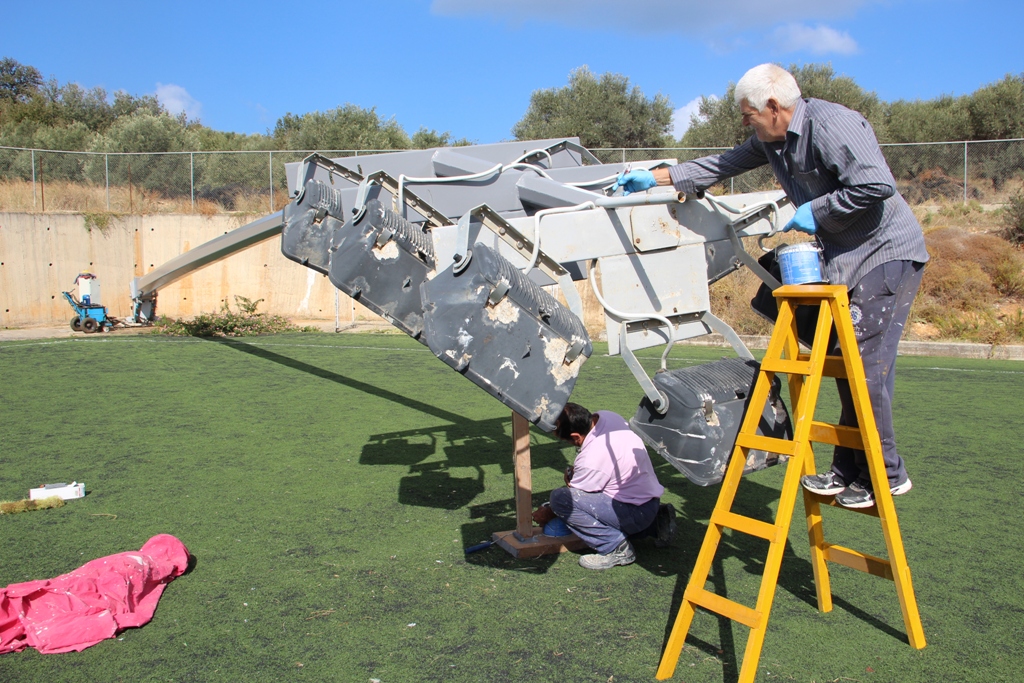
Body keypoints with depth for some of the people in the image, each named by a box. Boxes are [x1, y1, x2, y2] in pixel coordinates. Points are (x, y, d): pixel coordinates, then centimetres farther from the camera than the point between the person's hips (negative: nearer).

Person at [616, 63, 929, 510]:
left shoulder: (830, 126, -20)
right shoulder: (770, 139, 9)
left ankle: (885, 477, 1)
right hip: (846, 259, 9)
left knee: (866, 363, -11)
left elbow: (878, 185, -26)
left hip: (886, 252, -9)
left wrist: (816, 211, -17)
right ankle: (848, 471, 16)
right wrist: (657, 178, 13)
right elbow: (723, 166, 16)